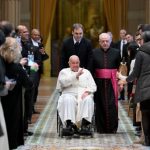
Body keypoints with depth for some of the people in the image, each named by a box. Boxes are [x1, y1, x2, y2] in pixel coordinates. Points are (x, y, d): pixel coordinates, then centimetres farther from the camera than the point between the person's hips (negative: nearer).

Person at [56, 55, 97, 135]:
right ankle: (70, 124, -44)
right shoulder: (64, 72, 19)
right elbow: (63, 82, -4)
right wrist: (76, 75, -14)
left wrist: (87, 91, -9)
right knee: (68, 100, -36)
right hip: (69, 94, -1)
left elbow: (93, 86, 13)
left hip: (83, 95, 1)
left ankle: (85, 124, -44)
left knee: (88, 99, -33)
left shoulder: (86, 72, 24)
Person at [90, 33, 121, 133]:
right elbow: (91, 69, 4)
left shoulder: (116, 52, 4)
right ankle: (101, 128, 12)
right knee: (100, 105, 4)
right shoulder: (94, 53, 3)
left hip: (111, 83, -1)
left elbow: (119, 68, 8)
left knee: (112, 105, -5)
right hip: (99, 83, 1)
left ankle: (112, 128, 5)